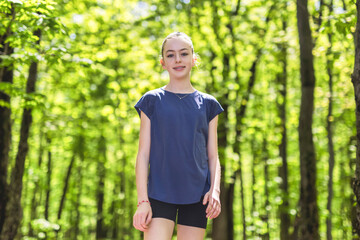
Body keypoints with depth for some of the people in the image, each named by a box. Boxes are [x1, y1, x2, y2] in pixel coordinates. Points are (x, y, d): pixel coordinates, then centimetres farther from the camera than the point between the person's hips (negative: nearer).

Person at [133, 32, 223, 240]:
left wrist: (215, 190, -7)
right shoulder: (152, 101, 6)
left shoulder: (207, 104, 10)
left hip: (197, 194, 2)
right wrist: (142, 200, -5)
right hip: (159, 194, -2)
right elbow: (143, 153, 2)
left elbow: (213, 155, 10)